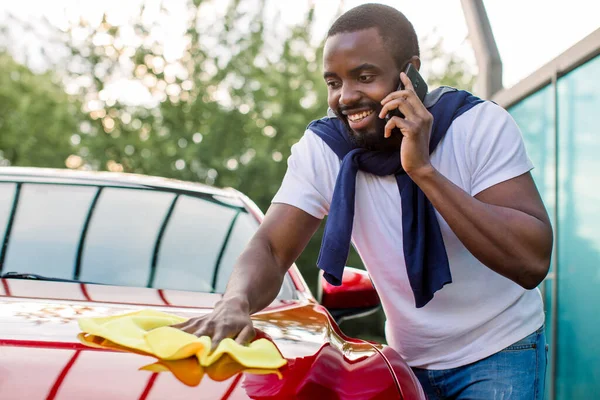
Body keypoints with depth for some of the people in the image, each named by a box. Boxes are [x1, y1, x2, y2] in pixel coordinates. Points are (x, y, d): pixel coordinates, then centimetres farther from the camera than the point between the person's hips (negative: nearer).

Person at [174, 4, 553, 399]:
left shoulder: (481, 125, -19)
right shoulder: (321, 148, -9)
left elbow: (532, 262, -27)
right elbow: (271, 248, -14)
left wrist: (424, 170, -33)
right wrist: (236, 302, -37)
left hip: (499, 352, -2)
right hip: (408, 360, 3)